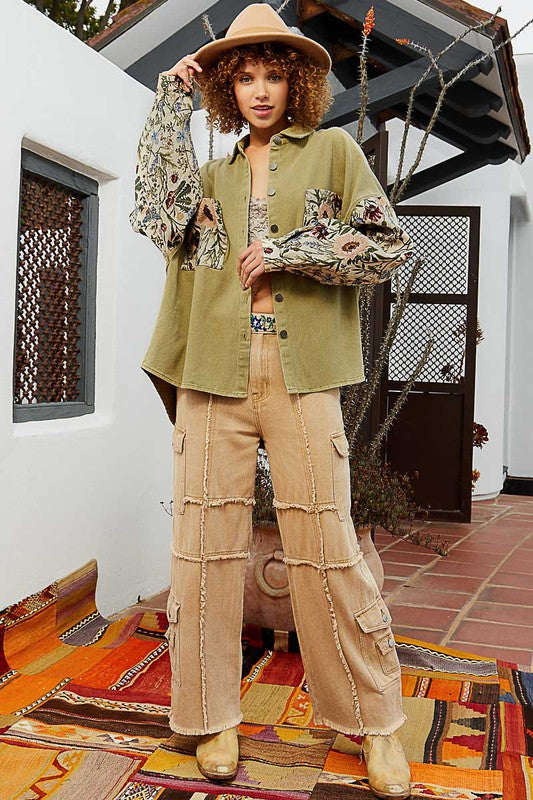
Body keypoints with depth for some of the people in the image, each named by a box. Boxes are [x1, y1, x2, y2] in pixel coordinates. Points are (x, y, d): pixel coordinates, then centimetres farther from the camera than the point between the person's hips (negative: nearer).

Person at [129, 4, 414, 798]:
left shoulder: (334, 151, 13)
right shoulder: (214, 174, 21)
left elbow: (392, 246, 5)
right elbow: (162, 214, 0)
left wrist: (290, 253, -5)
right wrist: (172, 102, 6)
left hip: (300, 372, -3)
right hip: (215, 373, 3)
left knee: (325, 544, -5)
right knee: (207, 537, 1)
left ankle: (376, 719, 11)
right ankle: (214, 716, 16)